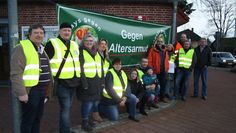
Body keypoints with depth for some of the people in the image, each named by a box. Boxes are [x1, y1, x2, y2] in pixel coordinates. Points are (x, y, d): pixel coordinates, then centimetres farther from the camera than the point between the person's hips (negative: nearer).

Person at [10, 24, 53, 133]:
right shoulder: (22, 48, -12)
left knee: (37, 119, 18)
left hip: (42, 90, 8)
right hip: (30, 91, -8)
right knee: (28, 120, 4)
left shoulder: (43, 49, 15)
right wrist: (21, 93, -22)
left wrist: (47, 89, 20)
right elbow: (16, 73, -18)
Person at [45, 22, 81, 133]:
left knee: (67, 107, 16)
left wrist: (80, 78, 19)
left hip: (74, 82, 7)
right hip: (61, 82, -6)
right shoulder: (52, 44, -7)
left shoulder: (74, 45, 14)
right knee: (65, 108, -7)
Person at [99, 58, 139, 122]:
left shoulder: (123, 73, 5)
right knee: (114, 118, -6)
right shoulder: (109, 73, -17)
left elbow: (127, 86, 0)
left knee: (133, 98, -12)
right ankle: (102, 108, 17)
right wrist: (119, 100, -21)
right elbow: (109, 89, -22)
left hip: (121, 96, 6)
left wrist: (125, 96, -18)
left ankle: (132, 116, 7)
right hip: (110, 98, -6)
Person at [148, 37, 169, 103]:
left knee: (163, 84, 13)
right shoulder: (152, 50, -5)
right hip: (155, 71, -5)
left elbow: (167, 60, 15)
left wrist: (167, 68, 8)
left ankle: (162, 97, 27)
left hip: (163, 71, 5)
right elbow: (150, 61, -9)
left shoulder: (164, 50, 13)